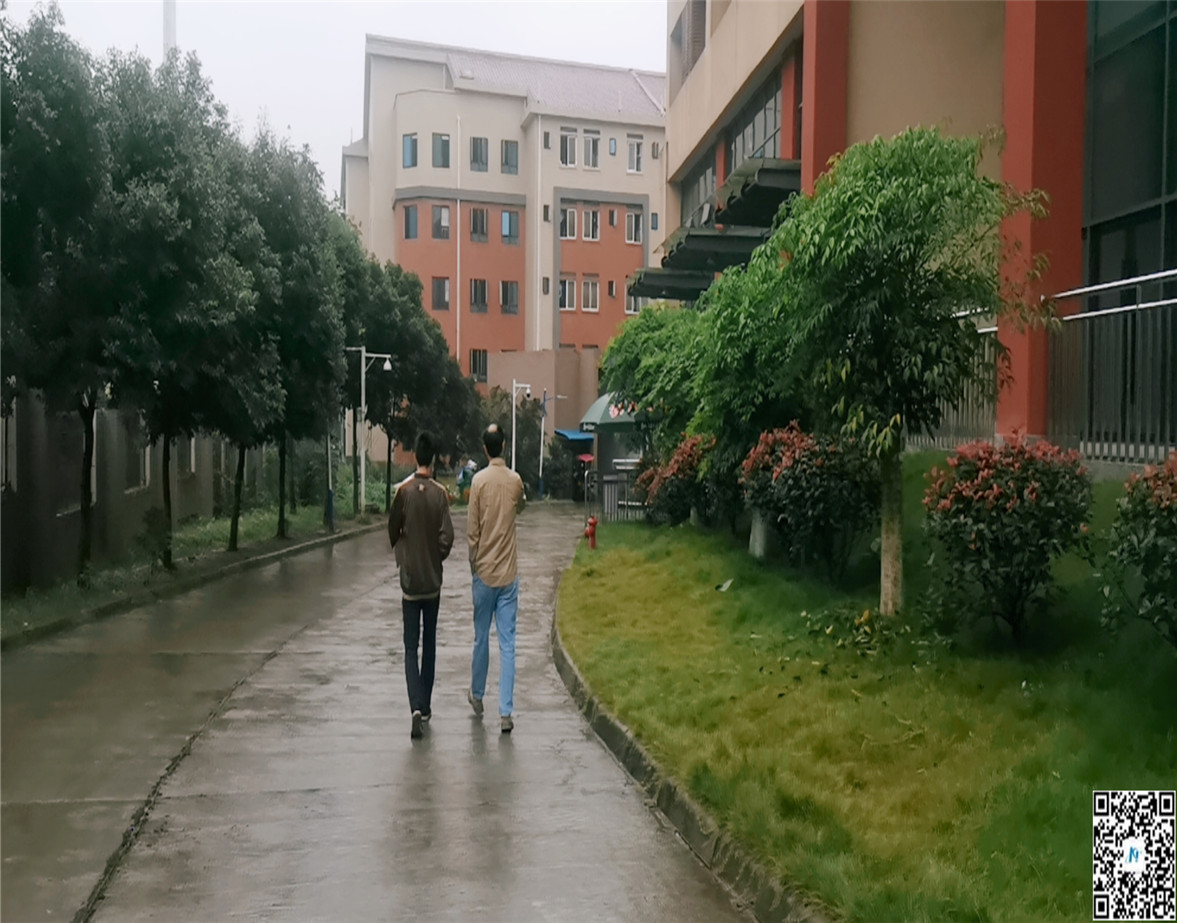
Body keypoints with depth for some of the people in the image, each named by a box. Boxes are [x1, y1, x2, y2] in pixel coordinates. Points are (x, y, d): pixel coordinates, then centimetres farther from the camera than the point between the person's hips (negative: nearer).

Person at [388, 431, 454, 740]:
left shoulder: (404, 491, -6)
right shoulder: (440, 494, -6)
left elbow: (393, 531, 2)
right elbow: (447, 537, -10)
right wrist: (436, 557, 10)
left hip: (410, 579, -1)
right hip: (433, 579, 1)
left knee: (411, 647, 0)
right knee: (429, 643, 15)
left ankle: (417, 707, -16)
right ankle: (426, 706, 22)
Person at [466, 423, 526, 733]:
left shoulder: (479, 480, -9)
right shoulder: (516, 481, -2)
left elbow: (472, 531, -6)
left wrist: (473, 567, 6)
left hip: (484, 571, -1)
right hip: (509, 573, 1)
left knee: (481, 637, 15)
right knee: (507, 643, 1)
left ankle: (477, 695, 32)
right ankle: (505, 711, -2)